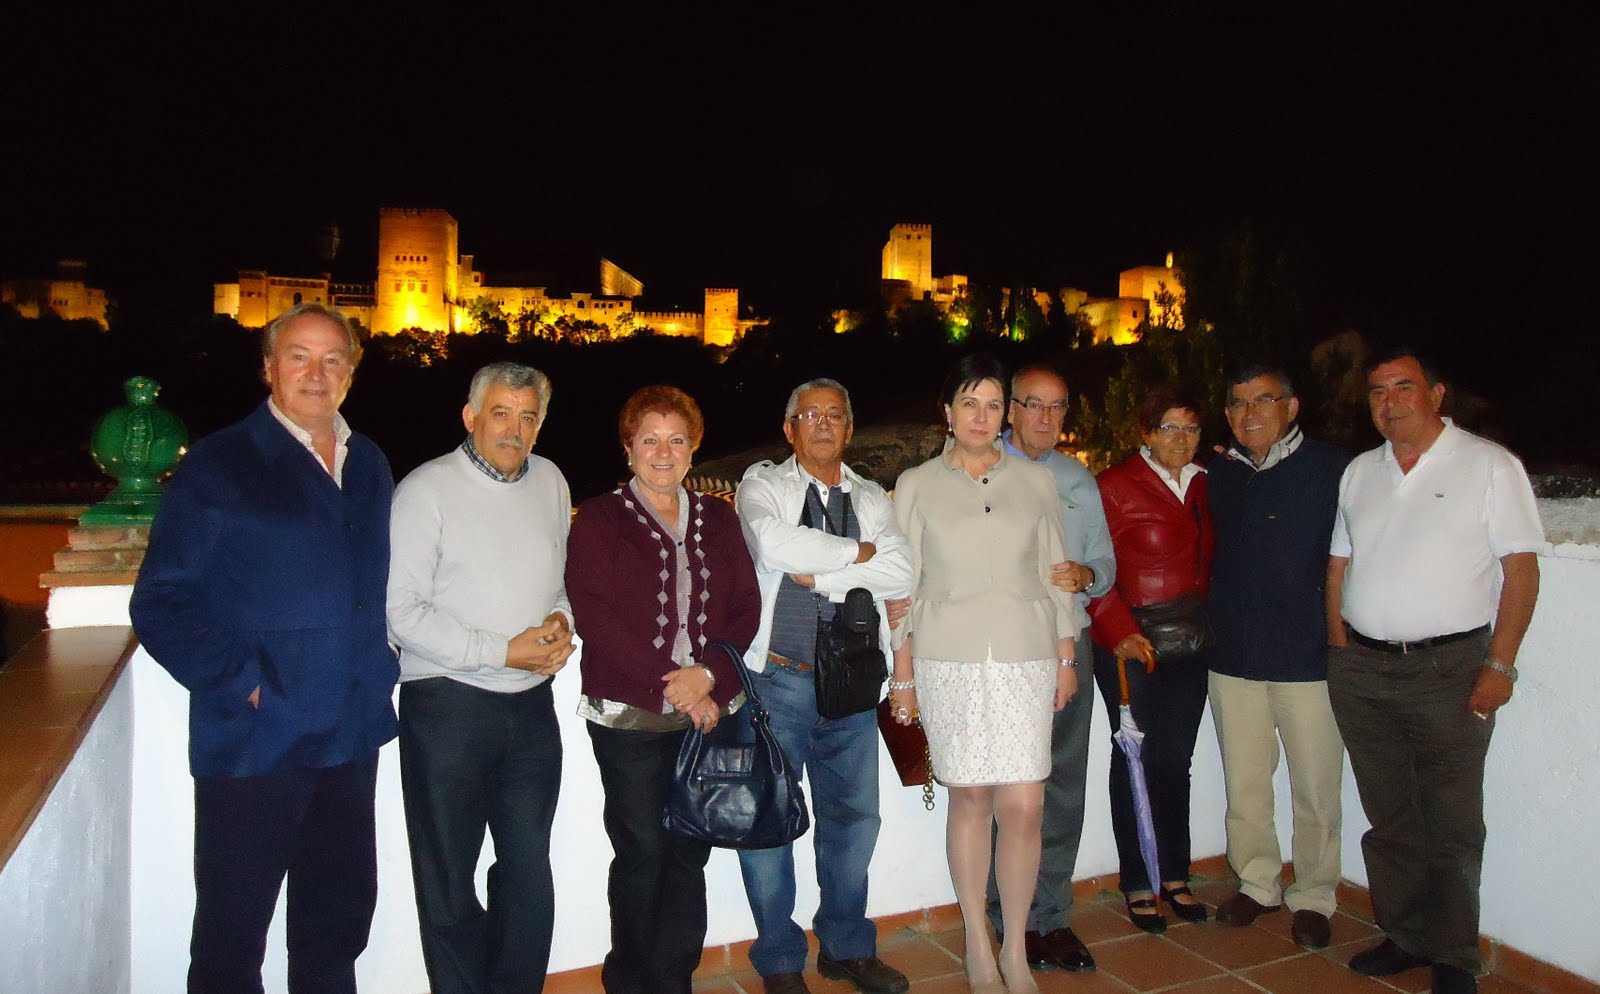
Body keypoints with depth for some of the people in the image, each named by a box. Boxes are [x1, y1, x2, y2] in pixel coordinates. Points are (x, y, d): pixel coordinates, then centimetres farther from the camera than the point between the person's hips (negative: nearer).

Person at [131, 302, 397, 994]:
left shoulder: (369, 465, 10)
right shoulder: (217, 464, -7)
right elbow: (161, 602, -10)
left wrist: (380, 666, 6)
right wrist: (239, 684, -17)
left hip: (352, 735, 5)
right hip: (254, 738, -5)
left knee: (340, 919, 19)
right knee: (232, 935, 9)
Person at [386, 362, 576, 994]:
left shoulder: (550, 481, 8)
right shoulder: (426, 490, -8)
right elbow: (403, 611, -14)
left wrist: (561, 622, -2)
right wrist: (503, 652, -17)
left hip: (533, 705, 5)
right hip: (448, 708, -5)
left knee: (529, 874, 16)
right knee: (448, 884, 9)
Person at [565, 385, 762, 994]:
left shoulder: (718, 519, 13)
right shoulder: (598, 520, 2)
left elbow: (746, 607, 7)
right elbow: (595, 618, -8)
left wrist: (709, 674, -10)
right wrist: (668, 688, -13)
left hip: (707, 709, 3)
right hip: (629, 716, -3)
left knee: (689, 852, 6)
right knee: (641, 851, 3)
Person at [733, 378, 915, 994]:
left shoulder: (873, 498, 12)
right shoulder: (763, 485, 3)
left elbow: (900, 574, -5)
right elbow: (773, 543, -20)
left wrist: (818, 575, -13)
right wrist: (857, 553, -10)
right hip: (777, 680, -3)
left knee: (853, 817, 13)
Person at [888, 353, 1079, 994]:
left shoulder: (1035, 481, 10)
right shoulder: (916, 485, 5)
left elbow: (1055, 573, 13)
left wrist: (1067, 658, 10)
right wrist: (902, 674, 3)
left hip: (1026, 655, 1)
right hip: (949, 659, -1)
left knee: (1023, 803, -4)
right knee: (970, 797, 4)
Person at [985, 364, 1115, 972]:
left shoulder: (1078, 480, 17)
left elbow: (1106, 563, 15)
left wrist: (1085, 575, -7)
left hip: (1068, 644, 4)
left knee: (1064, 783, 6)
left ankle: (1052, 916, 18)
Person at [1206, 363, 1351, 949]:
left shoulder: (1332, 469, -5)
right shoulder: (1220, 476, 9)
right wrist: (1209, 625, 11)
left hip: (1308, 657, -4)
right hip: (1233, 656, 4)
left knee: (1316, 788, 6)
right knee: (1243, 784, 12)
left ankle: (1312, 897, 23)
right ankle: (1257, 884, 30)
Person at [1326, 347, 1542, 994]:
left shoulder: (1489, 465, -2)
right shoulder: (1359, 472, 12)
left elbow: (1521, 570, -5)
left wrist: (1500, 665, -12)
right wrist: (1340, 652, 5)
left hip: (1450, 668, -4)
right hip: (1361, 671, 4)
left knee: (1451, 823, 2)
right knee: (1388, 817, 13)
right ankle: (1403, 936, 27)